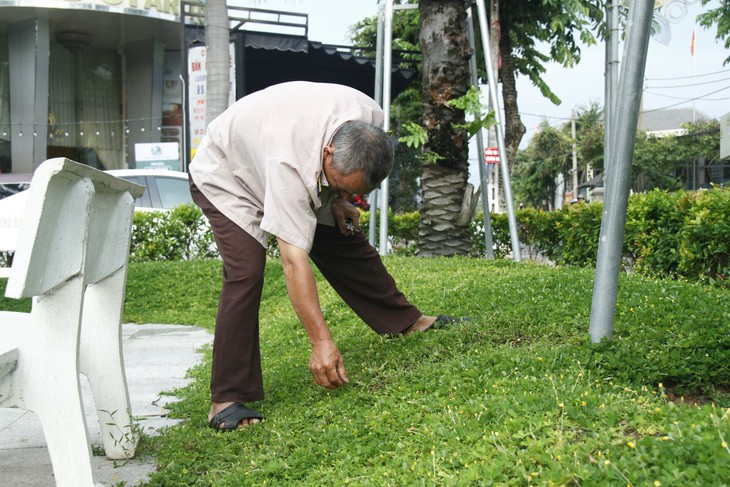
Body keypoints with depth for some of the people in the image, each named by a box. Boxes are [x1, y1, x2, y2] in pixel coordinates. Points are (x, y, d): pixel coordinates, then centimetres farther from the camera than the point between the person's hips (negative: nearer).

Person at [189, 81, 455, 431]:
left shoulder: (371, 118, -26)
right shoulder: (289, 163, -45)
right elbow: (294, 261, -45)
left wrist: (340, 200, -11)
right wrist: (321, 342, -45)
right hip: (225, 177, -6)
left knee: (346, 242, 4)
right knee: (246, 271, -24)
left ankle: (406, 322, 25)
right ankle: (227, 401, -19)